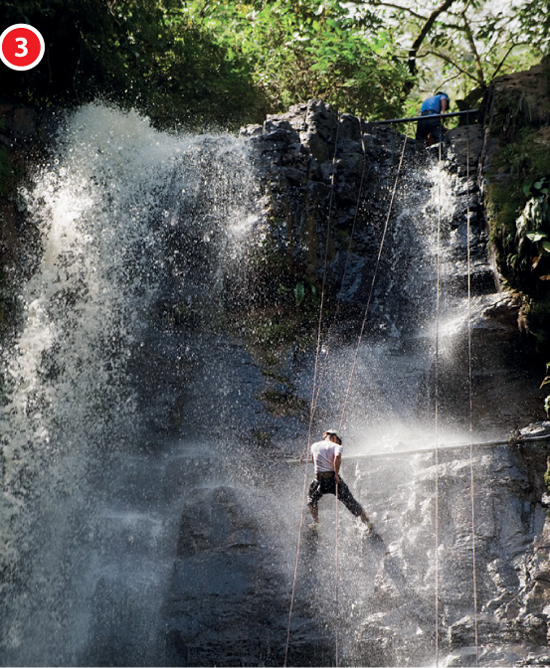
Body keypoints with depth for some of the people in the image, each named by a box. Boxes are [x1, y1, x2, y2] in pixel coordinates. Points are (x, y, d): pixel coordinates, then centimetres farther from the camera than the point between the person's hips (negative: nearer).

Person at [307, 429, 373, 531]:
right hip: (333, 479, -1)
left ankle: (316, 522, 18)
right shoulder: (336, 446, 2)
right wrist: (336, 474, -14)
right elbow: (337, 457, -19)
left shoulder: (314, 446, 14)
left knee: (312, 499, 31)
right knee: (352, 503, 9)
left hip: (319, 479, 1)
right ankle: (369, 526, 12)